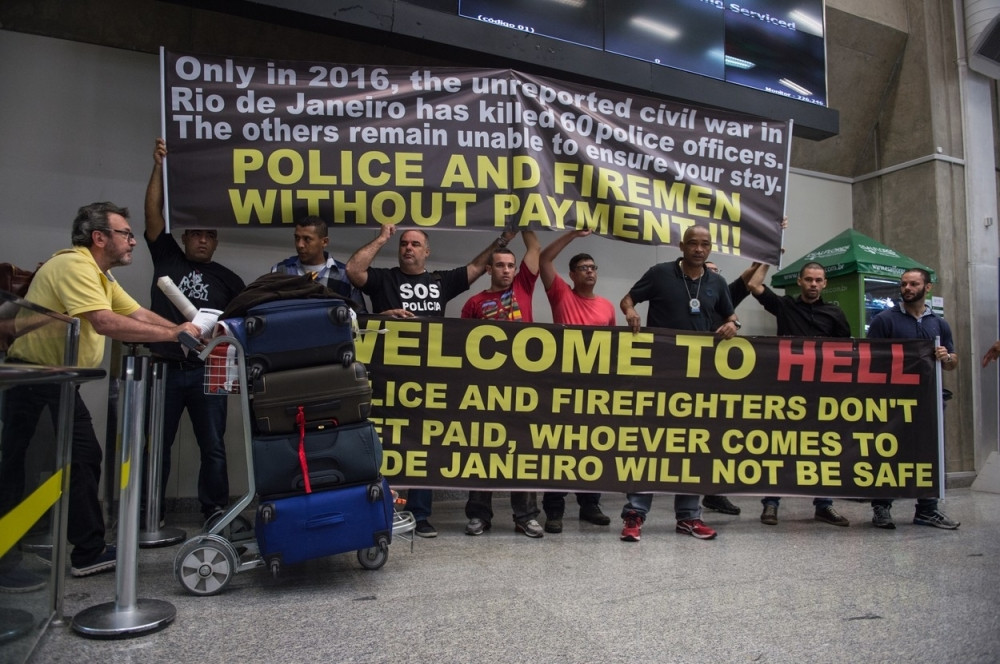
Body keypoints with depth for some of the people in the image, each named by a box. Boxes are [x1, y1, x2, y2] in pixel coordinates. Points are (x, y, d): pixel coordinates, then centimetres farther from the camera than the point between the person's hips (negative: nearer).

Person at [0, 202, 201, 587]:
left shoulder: (100, 275, 13)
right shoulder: (73, 266, -19)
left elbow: (139, 315, 7)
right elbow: (105, 322, -32)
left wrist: (183, 332, -5)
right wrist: (172, 335, -28)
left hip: (60, 380, 10)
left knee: (84, 460, 11)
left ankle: (90, 552, 19)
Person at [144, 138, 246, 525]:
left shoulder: (227, 279, 11)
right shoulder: (167, 258, 10)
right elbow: (153, 214, 2)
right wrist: (159, 167, -4)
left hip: (208, 371, 0)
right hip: (165, 368, 0)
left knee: (212, 445, 5)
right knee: (156, 443, 7)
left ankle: (216, 511, 15)